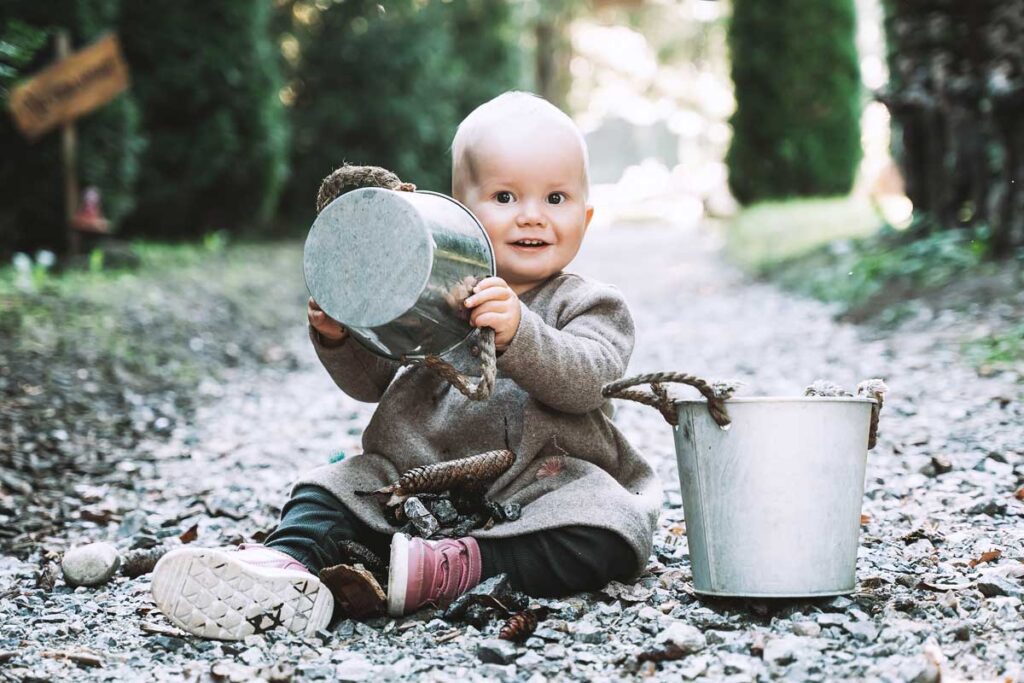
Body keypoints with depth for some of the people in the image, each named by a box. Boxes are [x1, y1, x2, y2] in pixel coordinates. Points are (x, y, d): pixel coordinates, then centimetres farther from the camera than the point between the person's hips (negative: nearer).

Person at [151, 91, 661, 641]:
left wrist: (517, 333, -35)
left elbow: (584, 379, -18)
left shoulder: (587, 305, 2)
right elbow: (371, 380, 15)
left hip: (540, 487, -3)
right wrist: (339, 337, -7)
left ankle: (464, 566, -36)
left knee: (612, 533, -30)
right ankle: (288, 561, -36)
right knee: (333, 488, -11)